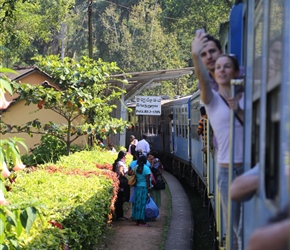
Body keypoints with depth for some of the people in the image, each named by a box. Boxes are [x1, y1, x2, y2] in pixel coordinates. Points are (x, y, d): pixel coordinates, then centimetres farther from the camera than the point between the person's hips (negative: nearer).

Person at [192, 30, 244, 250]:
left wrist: (239, 111, -14)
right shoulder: (212, 99, 1)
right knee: (234, 225, 5)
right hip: (227, 169, -1)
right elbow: (203, 80, -21)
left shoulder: (246, 97, 8)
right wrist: (196, 57, -40)